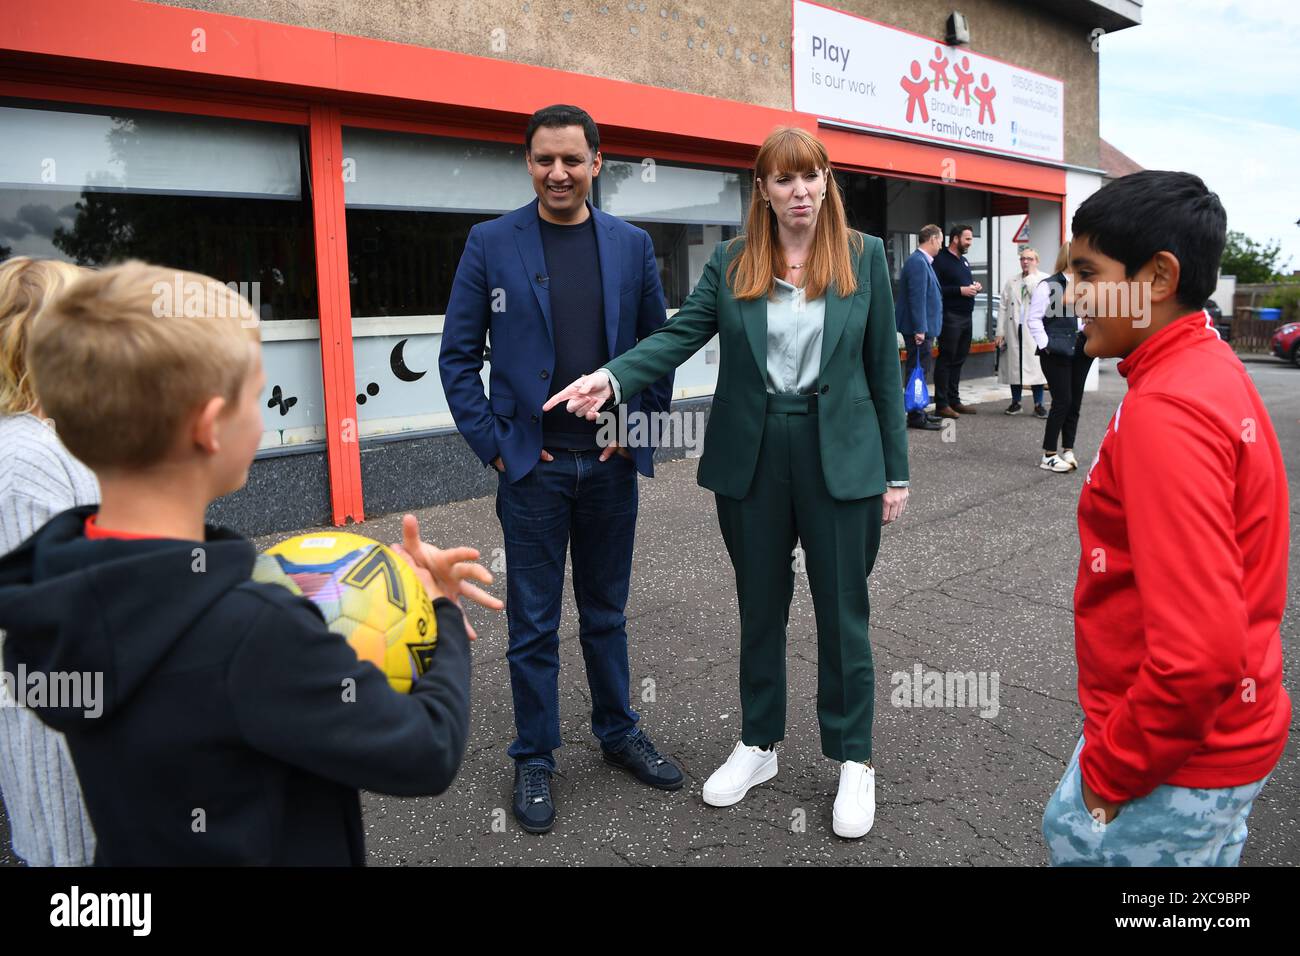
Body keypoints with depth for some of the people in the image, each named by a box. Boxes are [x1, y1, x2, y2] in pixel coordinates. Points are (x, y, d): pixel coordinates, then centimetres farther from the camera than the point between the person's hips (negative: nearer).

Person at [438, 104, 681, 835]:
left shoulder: (632, 245, 4)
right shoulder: (491, 244, -2)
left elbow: (658, 344, 10)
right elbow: (459, 354, -1)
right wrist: (492, 443, -7)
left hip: (610, 461, 2)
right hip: (533, 465, -2)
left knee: (607, 611, 16)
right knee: (534, 623, 8)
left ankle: (619, 733, 34)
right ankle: (535, 758, 24)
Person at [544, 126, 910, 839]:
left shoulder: (864, 256, 2)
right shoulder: (731, 263, 4)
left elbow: (883, 366, 2)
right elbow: (679, 335, -6)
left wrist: (895, 471, 1)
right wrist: (612, 378, -24)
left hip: (839, 456, -1)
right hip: (751, 458, 2)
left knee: (842, 608, 6)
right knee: (759, 605, 14)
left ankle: (853, 759, 25)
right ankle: (758, 744, 33)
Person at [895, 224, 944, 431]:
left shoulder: (921, 261, 15)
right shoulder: (918, 262, -16)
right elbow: (917, 298, -21)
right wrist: (920, 329, -22)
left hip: (923, 327, 10)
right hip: (919, 328, -10)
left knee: (920, 370, 15)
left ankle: (918, 412, 24)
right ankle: (916, 417, 0)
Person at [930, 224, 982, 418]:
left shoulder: (964, 260, 19)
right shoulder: (941, 260, -9)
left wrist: (974, 286, 8)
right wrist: (960, 290, -20)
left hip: (966, 316, 9)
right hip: (950, 316, -9)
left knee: (958, 360, 11)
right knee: (946, 359, -6)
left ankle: (954, 400, 18)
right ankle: (941, 404, -3)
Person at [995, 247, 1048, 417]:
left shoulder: (1044, 279, 5)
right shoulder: (1011, 282, 15)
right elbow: (1003, 308, 11)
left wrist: (1031, 276, -6)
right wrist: (1000, 332, 3)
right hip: (1014, 330, 3)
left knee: (1035, 366, -5)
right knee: (1014, 365, 5)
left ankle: (1038, 405, 2)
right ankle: (1015, 403, 15)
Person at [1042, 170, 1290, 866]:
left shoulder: (1164, 412, -26)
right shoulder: (1215, 370, 4)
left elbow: (1199, 653, -31)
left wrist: (1110, 769, -16)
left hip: (1183, 766, -9)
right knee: (1068, 834, 25)